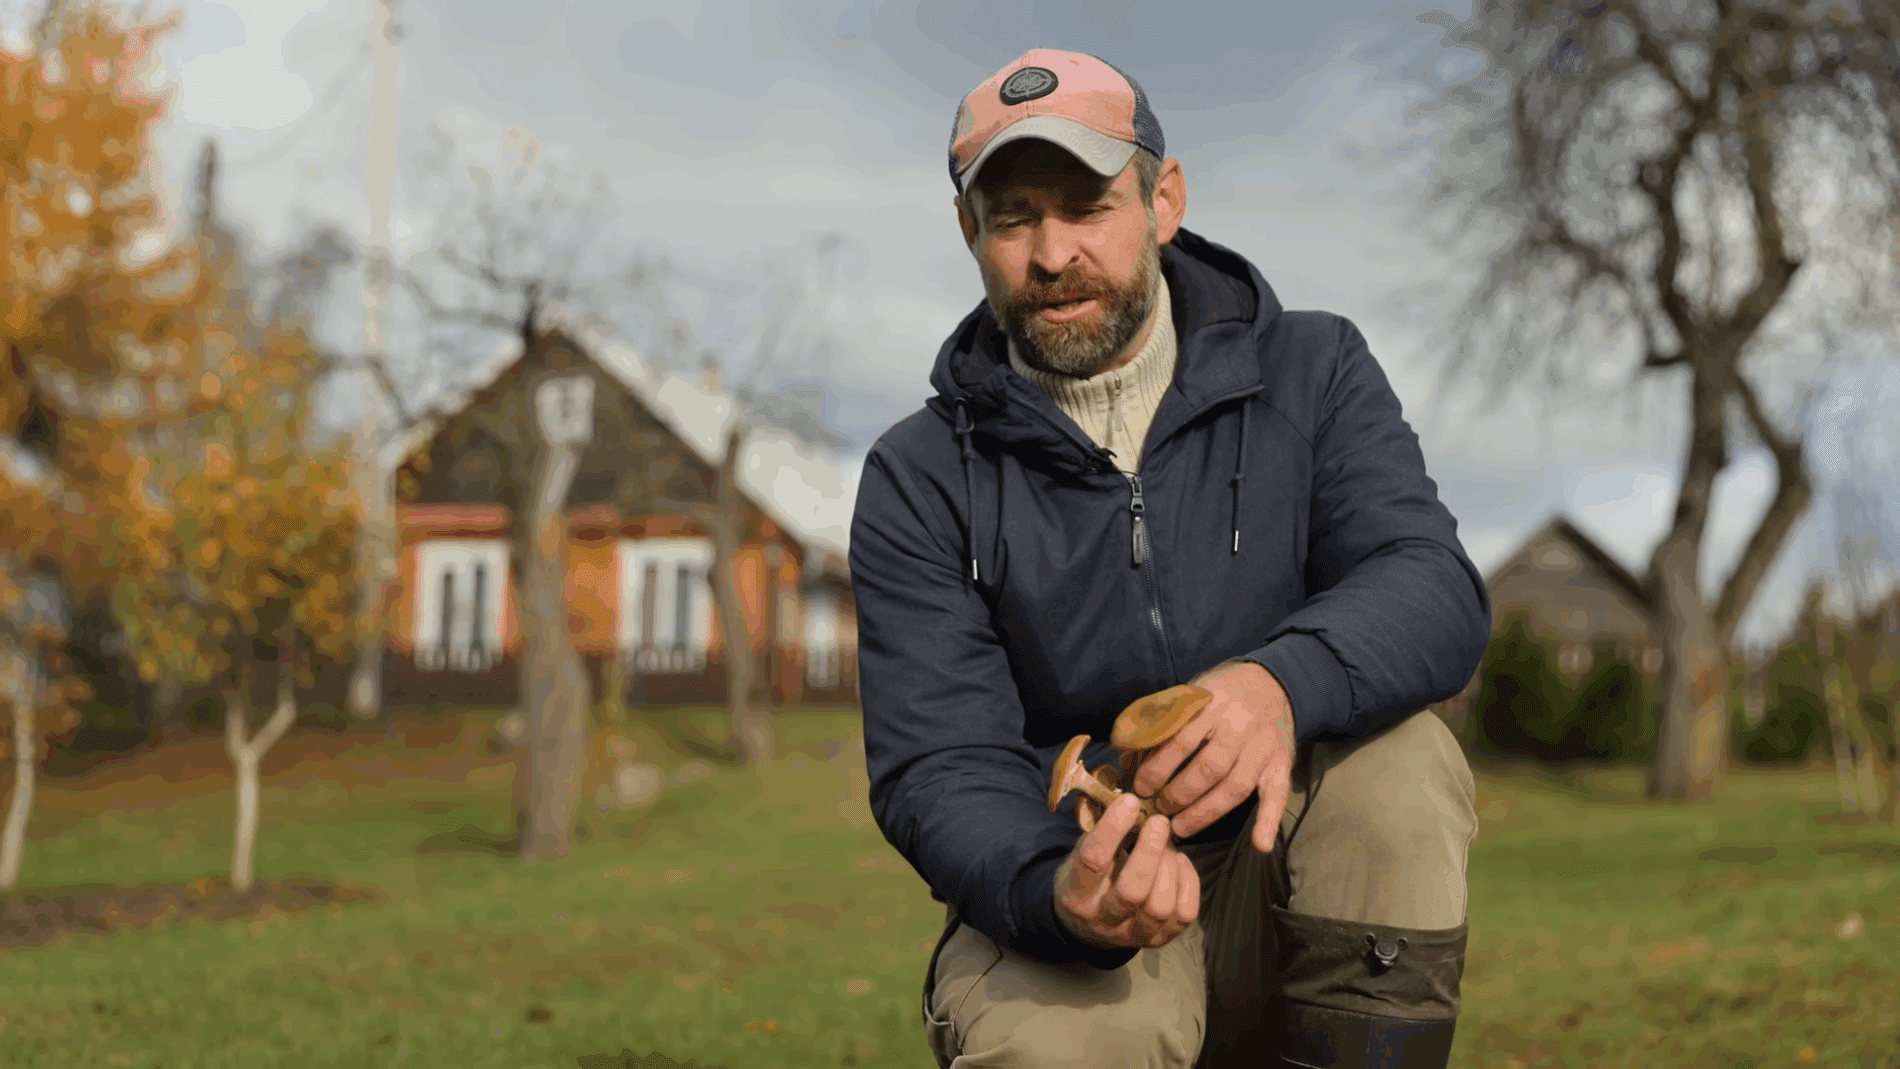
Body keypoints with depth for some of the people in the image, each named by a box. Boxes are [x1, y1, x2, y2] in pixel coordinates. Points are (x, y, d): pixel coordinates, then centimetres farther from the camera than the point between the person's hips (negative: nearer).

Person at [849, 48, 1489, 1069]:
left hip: (1301, 896, 2)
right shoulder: (918, 481, -1)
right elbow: (940, 770, -9)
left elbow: (1438, 592, -14)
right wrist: (1058, 895, -33)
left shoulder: (1312, 372, 2)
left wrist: (1282, 682, -38)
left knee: (1394, 755, -29)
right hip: (1063, 897, -2)